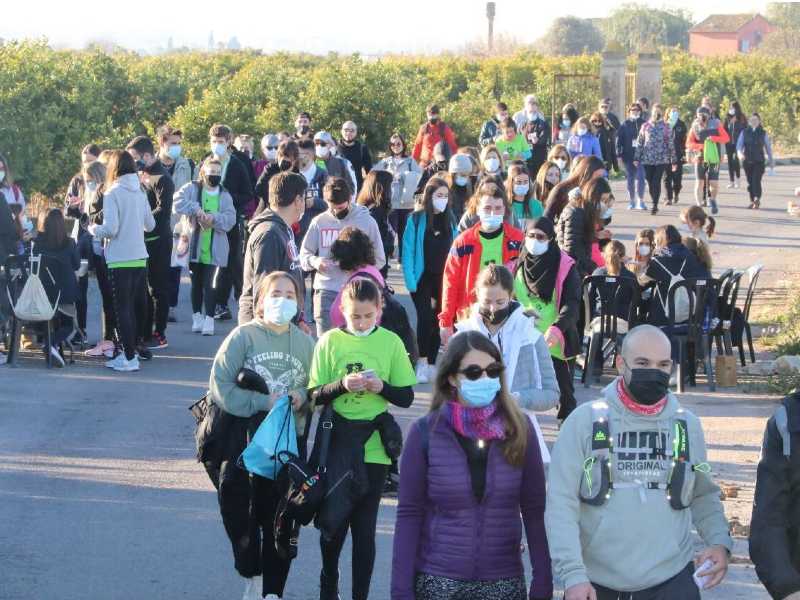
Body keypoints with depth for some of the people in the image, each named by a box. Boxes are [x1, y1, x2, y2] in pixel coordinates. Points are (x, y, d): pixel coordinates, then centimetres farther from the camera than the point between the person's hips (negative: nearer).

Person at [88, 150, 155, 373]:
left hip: (120, 260, -6)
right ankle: (131, 349, 26)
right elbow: (150, 225, 12)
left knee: (123, 308, -2)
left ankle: (129, 358, -4)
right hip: (140, 258, 6)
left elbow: (110, 229, -18)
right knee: (136, 305, 17)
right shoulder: (140, 192, 6)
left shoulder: (112, 193, -12)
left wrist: (94, 229, 2)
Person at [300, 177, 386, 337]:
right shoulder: (319, 222, 5)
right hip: (326, 291, 0)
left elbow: (379, 259, 5)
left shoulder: (367, 221, 3)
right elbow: (304, 255, 8)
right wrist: (315, 261, -14)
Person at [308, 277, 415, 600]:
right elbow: (315, 395, -1)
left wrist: (382, 387, -16)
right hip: (336, 444, 0)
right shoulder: (330, 341, 0)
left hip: (373, 448, 0)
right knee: (333, 521, 7)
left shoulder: (391, 342, 1)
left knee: (364, 526, 2)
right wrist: (342, 385, -19)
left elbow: (406, 397, 3)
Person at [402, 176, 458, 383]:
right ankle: (422, 363, -10)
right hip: (422, 278, -4)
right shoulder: (416, 219, -7)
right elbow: (408, 252, -8)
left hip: (443, 280, 4)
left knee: (438, 320, 7)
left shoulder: (450, 220, 4)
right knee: (425, 317, -15)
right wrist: (411, 283, -14)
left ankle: (432, 364, 15)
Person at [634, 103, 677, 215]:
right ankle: (655, 204, 18)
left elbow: (671, 144, 5)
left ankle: (655, 206, -6)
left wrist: (674, 160, 4)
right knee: (650, 183, 3)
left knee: (656, 182, -11)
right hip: (647, 159, 2)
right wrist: (636, 158, 4)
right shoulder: (645, 126, 8)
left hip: (661, 159, -2)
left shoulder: (665, 127, 4)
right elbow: (639, 143, 9)